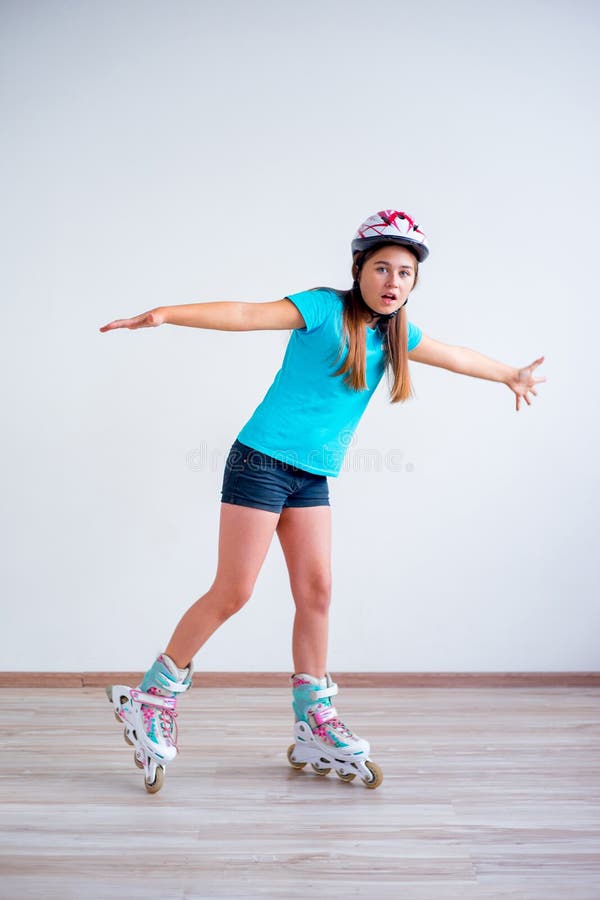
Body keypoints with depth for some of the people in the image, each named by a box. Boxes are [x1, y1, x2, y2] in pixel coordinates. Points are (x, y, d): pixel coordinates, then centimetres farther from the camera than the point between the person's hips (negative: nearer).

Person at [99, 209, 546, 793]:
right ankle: (152, 698, 12)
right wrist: (166, 314, -33)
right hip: (263, 461, -7)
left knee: (316, 592, 5)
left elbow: (456, 357, 27)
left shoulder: (395, 333, 12)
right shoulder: (325, 308, -9)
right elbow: (248, 315, -20)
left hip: (313, 478, 7)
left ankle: (315, 728, 17)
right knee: (232, 593, -6)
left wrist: (511, 375, 42)